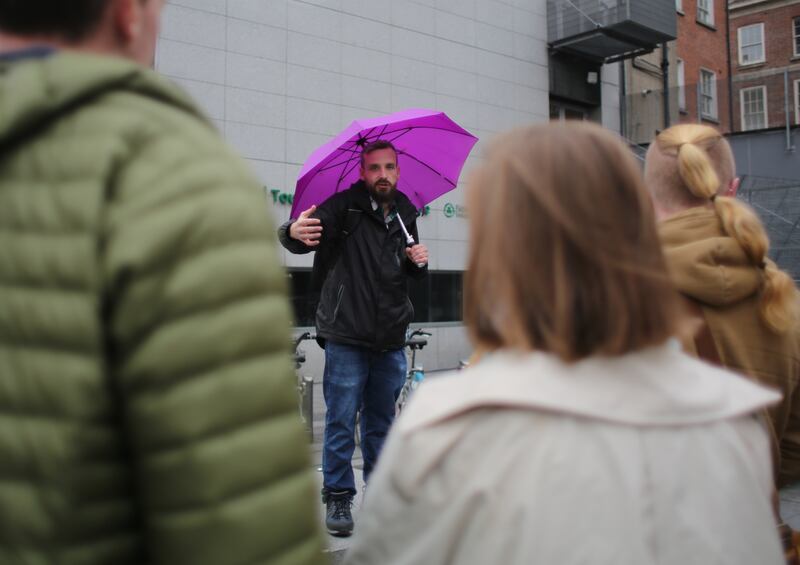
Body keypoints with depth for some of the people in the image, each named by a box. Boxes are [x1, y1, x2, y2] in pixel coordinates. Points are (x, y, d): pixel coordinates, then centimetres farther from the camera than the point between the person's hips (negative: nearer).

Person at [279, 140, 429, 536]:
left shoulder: (405, 214, 11)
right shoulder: (344, 207, -6)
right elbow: (309, 235, -21)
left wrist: (418, 261, 0)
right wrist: (294, 232, -45)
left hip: (390, 340, 5)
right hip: (346, 336, -5)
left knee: (381, 422, 15)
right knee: (341, 422, 0)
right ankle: (338, 498, 15)